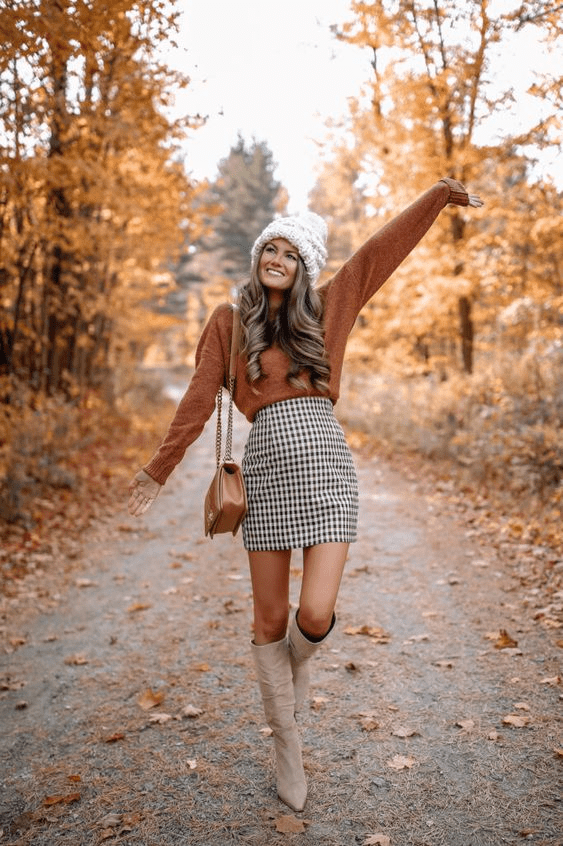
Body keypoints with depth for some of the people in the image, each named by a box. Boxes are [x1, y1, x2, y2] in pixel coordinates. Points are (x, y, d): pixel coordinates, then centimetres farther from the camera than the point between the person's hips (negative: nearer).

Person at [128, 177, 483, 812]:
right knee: (270, 621, 6)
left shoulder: (326, 308, 12)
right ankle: (286, 746, 27)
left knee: (315, 616, -10)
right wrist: (159, 469, 6)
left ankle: (299, 659, 31)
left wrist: (438, 194, 18)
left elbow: (379, 252, 15)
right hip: (266, 471, 0)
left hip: (327, 464, 1)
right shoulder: (229, 320, 8)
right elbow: (199, 399, 7)